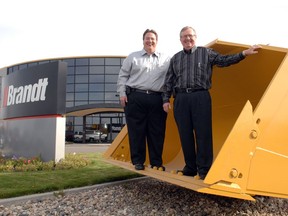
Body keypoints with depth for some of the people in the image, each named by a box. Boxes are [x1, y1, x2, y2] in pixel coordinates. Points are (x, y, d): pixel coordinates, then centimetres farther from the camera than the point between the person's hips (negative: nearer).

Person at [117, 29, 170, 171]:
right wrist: (122, 93, 1)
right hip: (135, 98, -1)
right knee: (136, 131, 1)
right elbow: (123, 76, 10)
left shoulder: (166, 59, 14)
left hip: (157, 100, 1)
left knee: (157, 132, 3)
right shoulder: (133, 57, 12)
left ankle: (156, 162, 13)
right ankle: (138, 161, 11)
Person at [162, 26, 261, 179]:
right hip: (181, 99, 3)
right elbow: (169, 81, 16)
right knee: (185, 135, 4)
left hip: (200, 97, -2)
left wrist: (243, 54, -4)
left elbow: (224, 60, 6)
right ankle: (190, 168, 14)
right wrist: (166, 99, 8)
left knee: (203, 133, -6)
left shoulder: (206, 53, 10)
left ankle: (203, 169, 3)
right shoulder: (175, 58, 17)